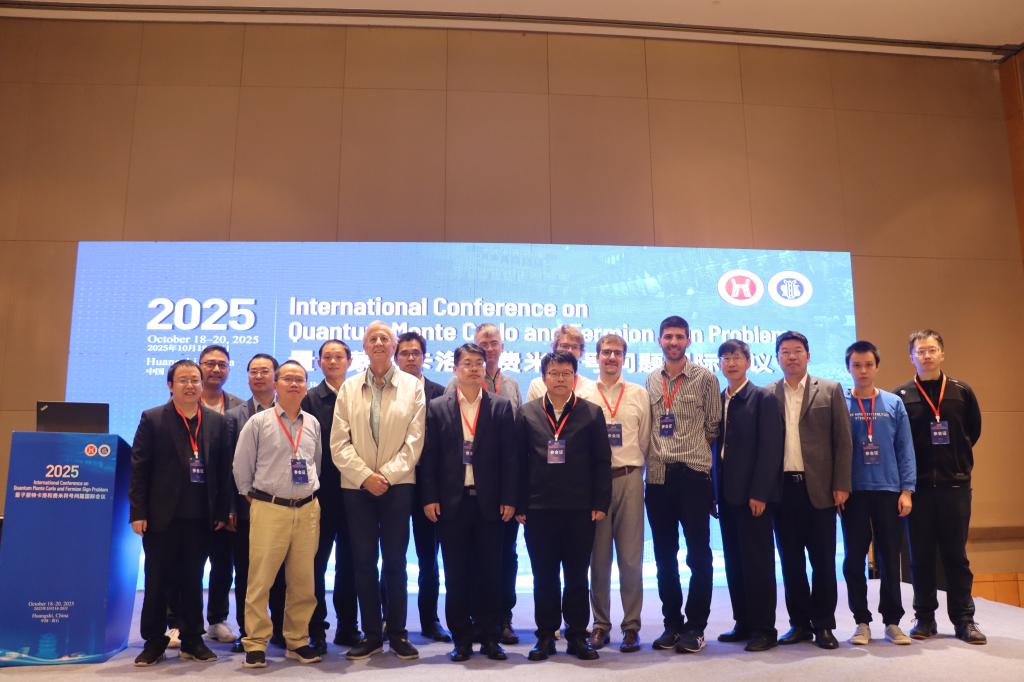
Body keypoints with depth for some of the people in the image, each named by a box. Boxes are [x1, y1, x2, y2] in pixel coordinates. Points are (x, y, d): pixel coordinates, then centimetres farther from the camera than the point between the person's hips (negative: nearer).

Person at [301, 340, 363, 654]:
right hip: (321, 495, -2)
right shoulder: (309, 399, 0)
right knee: (316, 562, 7)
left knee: (349, 563, 10)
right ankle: (316, 630, 17)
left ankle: (347, 627, 22)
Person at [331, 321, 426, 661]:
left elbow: (415, 439, -3)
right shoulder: (349, 387, 8)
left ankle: (397, 632, 16)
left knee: (395, 562, 4)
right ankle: (371, 634, 16)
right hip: (357, 486, 2)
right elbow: (339, 442, 1)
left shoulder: (413, 386, 4)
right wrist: (365, 476, -10)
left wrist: (387, 474, -12)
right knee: (363, 562, 5)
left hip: (397, 484, -1)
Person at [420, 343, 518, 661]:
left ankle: (490, 638, 19)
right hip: (451, 501, 0)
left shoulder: (501, 406, 4)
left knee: (489, 571, 6)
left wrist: (508, 499, -4)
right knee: (456, 573, 7)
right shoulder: (437, 407, 5)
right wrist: (429, 498, -3)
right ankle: (461, 639, 19)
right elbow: (429, 457, 3)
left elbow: (510, 456, 1)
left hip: (489, 502, 0)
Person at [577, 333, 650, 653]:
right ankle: (600, 624, 18)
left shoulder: (639, 394, 8)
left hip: (629, 479, 0)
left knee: (631, 557, 2)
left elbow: (645, 440, 9)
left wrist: (634, 468, 4)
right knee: (598, 556, 6)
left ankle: (631, 625, 13)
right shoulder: (583, 395, 5)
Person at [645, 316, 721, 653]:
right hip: (658, 475, 4)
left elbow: (713, 426, 2)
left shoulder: (705, 378, 0)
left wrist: (691, 448, 2)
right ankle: (672, 623, 22)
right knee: (664, 555, 10)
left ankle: (695, 626, 12)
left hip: (693, 473, -4)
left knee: (698, 553, 2)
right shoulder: (651, 380, 11)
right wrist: (656, 453, 6)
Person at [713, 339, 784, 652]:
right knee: (734, 562, 11)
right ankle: (744, 623, 21)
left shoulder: (764, 399, -4)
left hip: (753, 494, -6)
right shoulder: (717, 401, 12)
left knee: (757, 561, 0)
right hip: (727, 494, 6)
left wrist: (759, 493, -16)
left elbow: (770, 449, -11)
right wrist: (714, 491, 5)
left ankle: (764, 629, 10)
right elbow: (716, 446, 11)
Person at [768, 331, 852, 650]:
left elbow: (843, 441, 1)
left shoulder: (830, 390, 4)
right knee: (790, 561, 8)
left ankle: (824, 625, 17)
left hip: (819, 488, -1)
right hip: (782, 488, 2)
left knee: (823, 560, 5)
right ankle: (799, 623, 19)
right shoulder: (767, 395, 7)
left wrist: (841, 485, -5)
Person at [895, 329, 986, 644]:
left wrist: (958, 458, 11)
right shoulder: (901, 396, -1)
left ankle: (964, 619, 16)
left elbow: (974, 430, 16)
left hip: (956, 484, 1)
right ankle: (925, 618, 15)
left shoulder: (962, 392, 4)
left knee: (956, 554, 7)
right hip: (918, 485, -1)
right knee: (921, 556, 5)